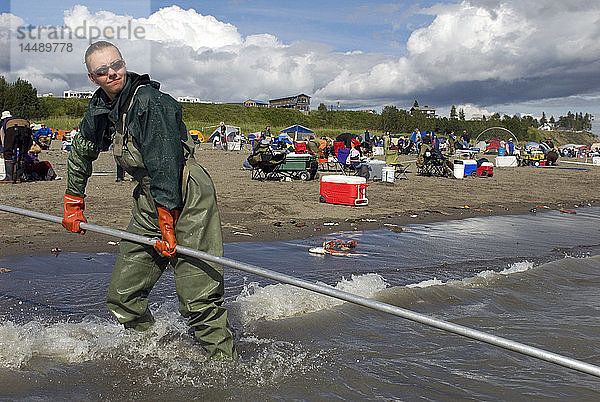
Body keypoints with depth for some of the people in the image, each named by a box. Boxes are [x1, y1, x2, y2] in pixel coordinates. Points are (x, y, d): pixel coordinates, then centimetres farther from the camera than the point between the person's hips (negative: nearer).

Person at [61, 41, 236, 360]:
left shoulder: (148, 101, -16)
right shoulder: (99, 109, 10)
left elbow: (165, 166, -21)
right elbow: (80, 153, 27)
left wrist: (167, 226, -23)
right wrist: (73, 206, 31)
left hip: (185, 199, -8)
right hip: (148, 201, 8)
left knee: (198, 300, -13)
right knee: (122, 297, 11)